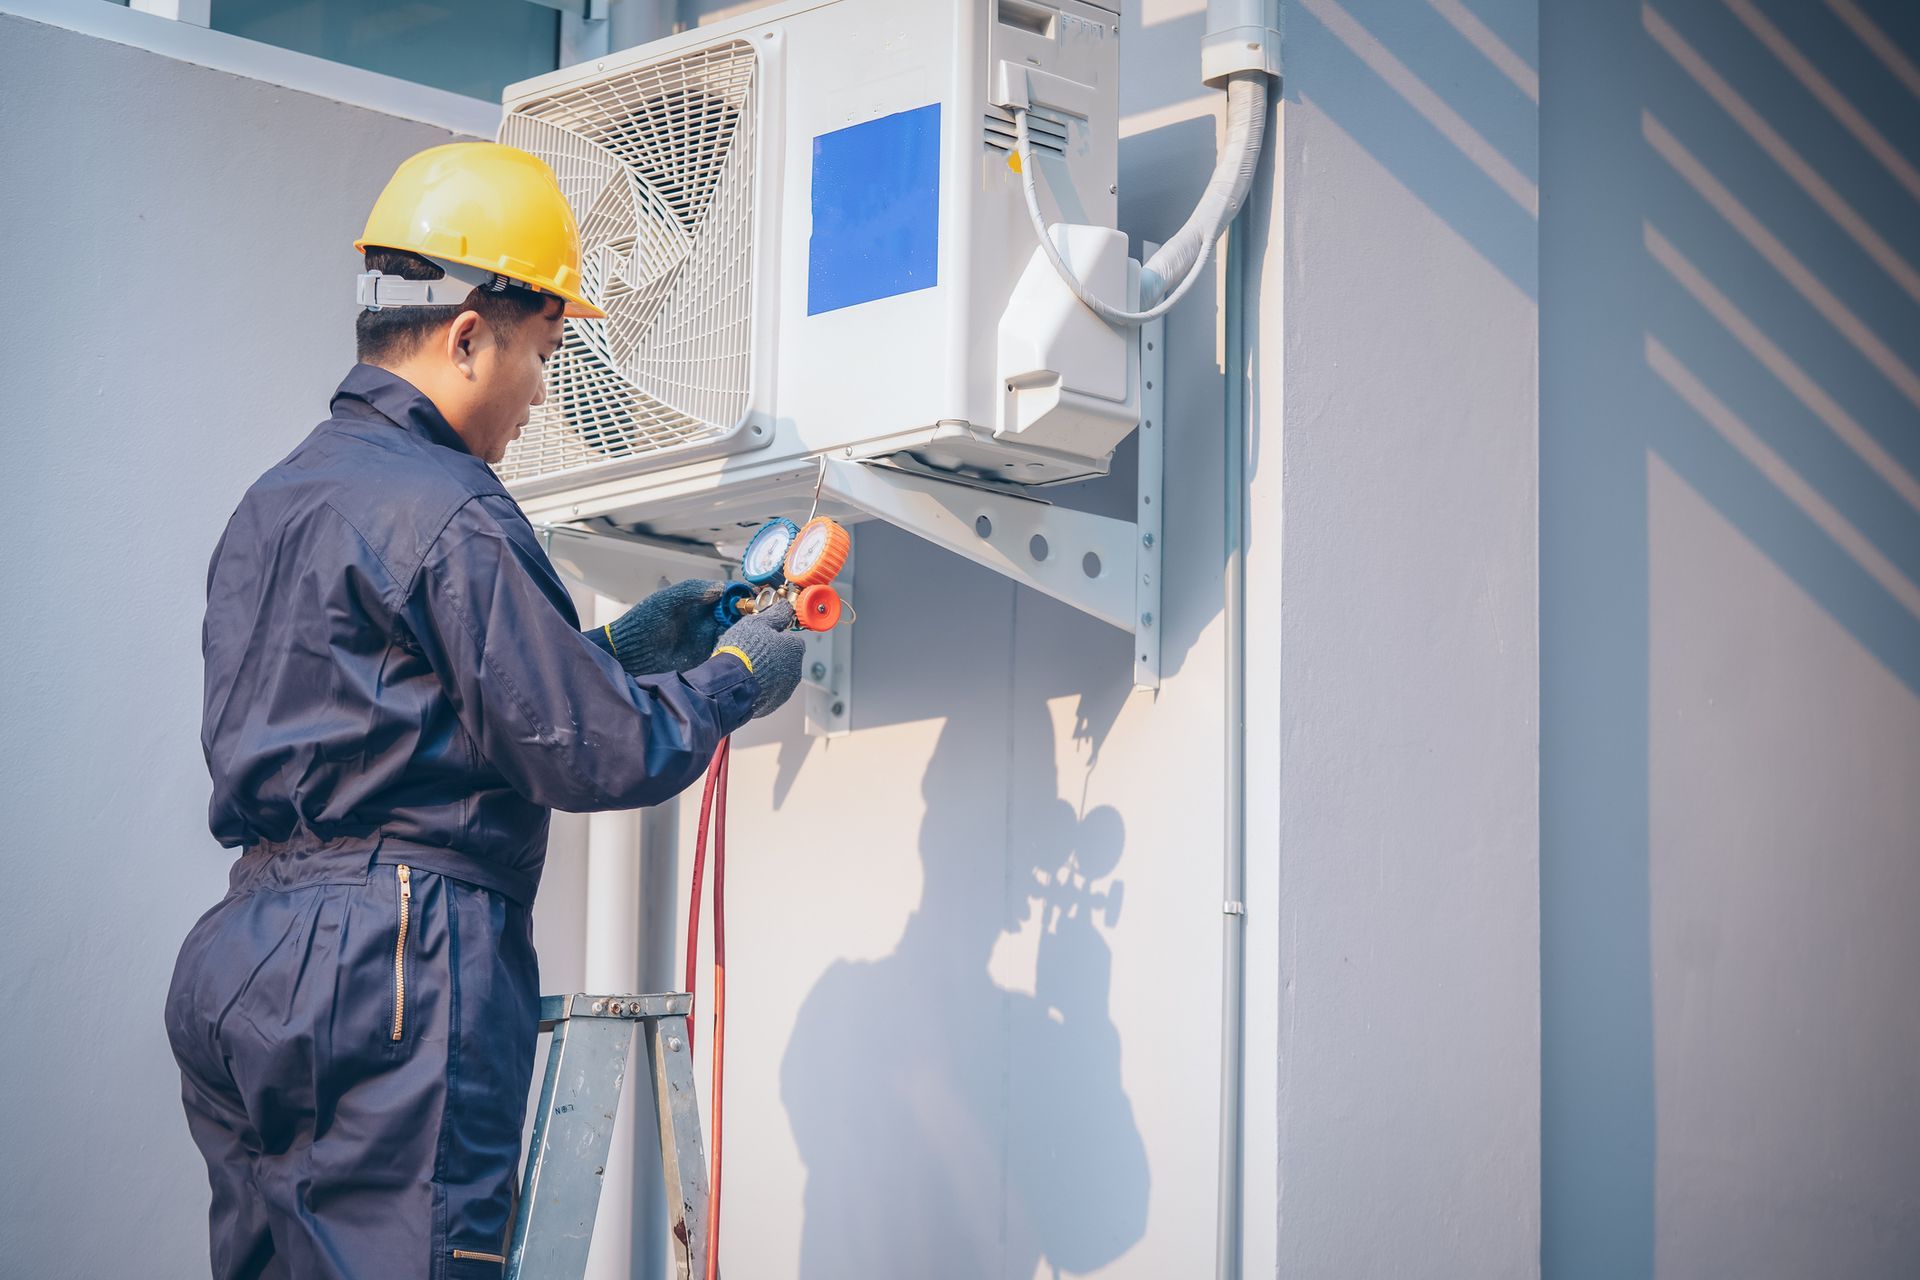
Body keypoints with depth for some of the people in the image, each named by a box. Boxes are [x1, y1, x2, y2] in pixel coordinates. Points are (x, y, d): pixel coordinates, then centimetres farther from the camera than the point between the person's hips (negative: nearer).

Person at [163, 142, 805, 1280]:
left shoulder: (275, 502, 19)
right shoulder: (446, 512, -11)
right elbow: (591, 755, -11)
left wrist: (620, 646, 24)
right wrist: (733, 679, 7)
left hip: (242, 962, 10)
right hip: (395, 967, -10)